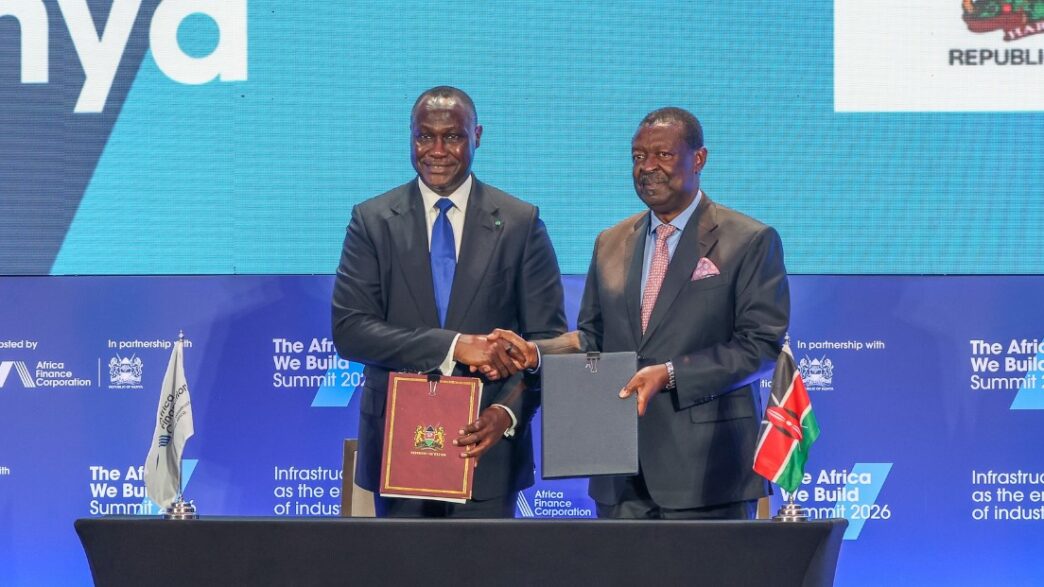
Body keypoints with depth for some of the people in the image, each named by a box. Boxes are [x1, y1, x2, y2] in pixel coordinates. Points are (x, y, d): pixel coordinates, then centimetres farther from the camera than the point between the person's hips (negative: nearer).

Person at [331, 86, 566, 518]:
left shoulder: (520, 223, 4)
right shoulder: (372, 221, 4)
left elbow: (547, 340, 2)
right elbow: (349, 330, -6)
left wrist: (507, 413, -17)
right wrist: (452, 346, -18)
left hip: (487, 442, 0)